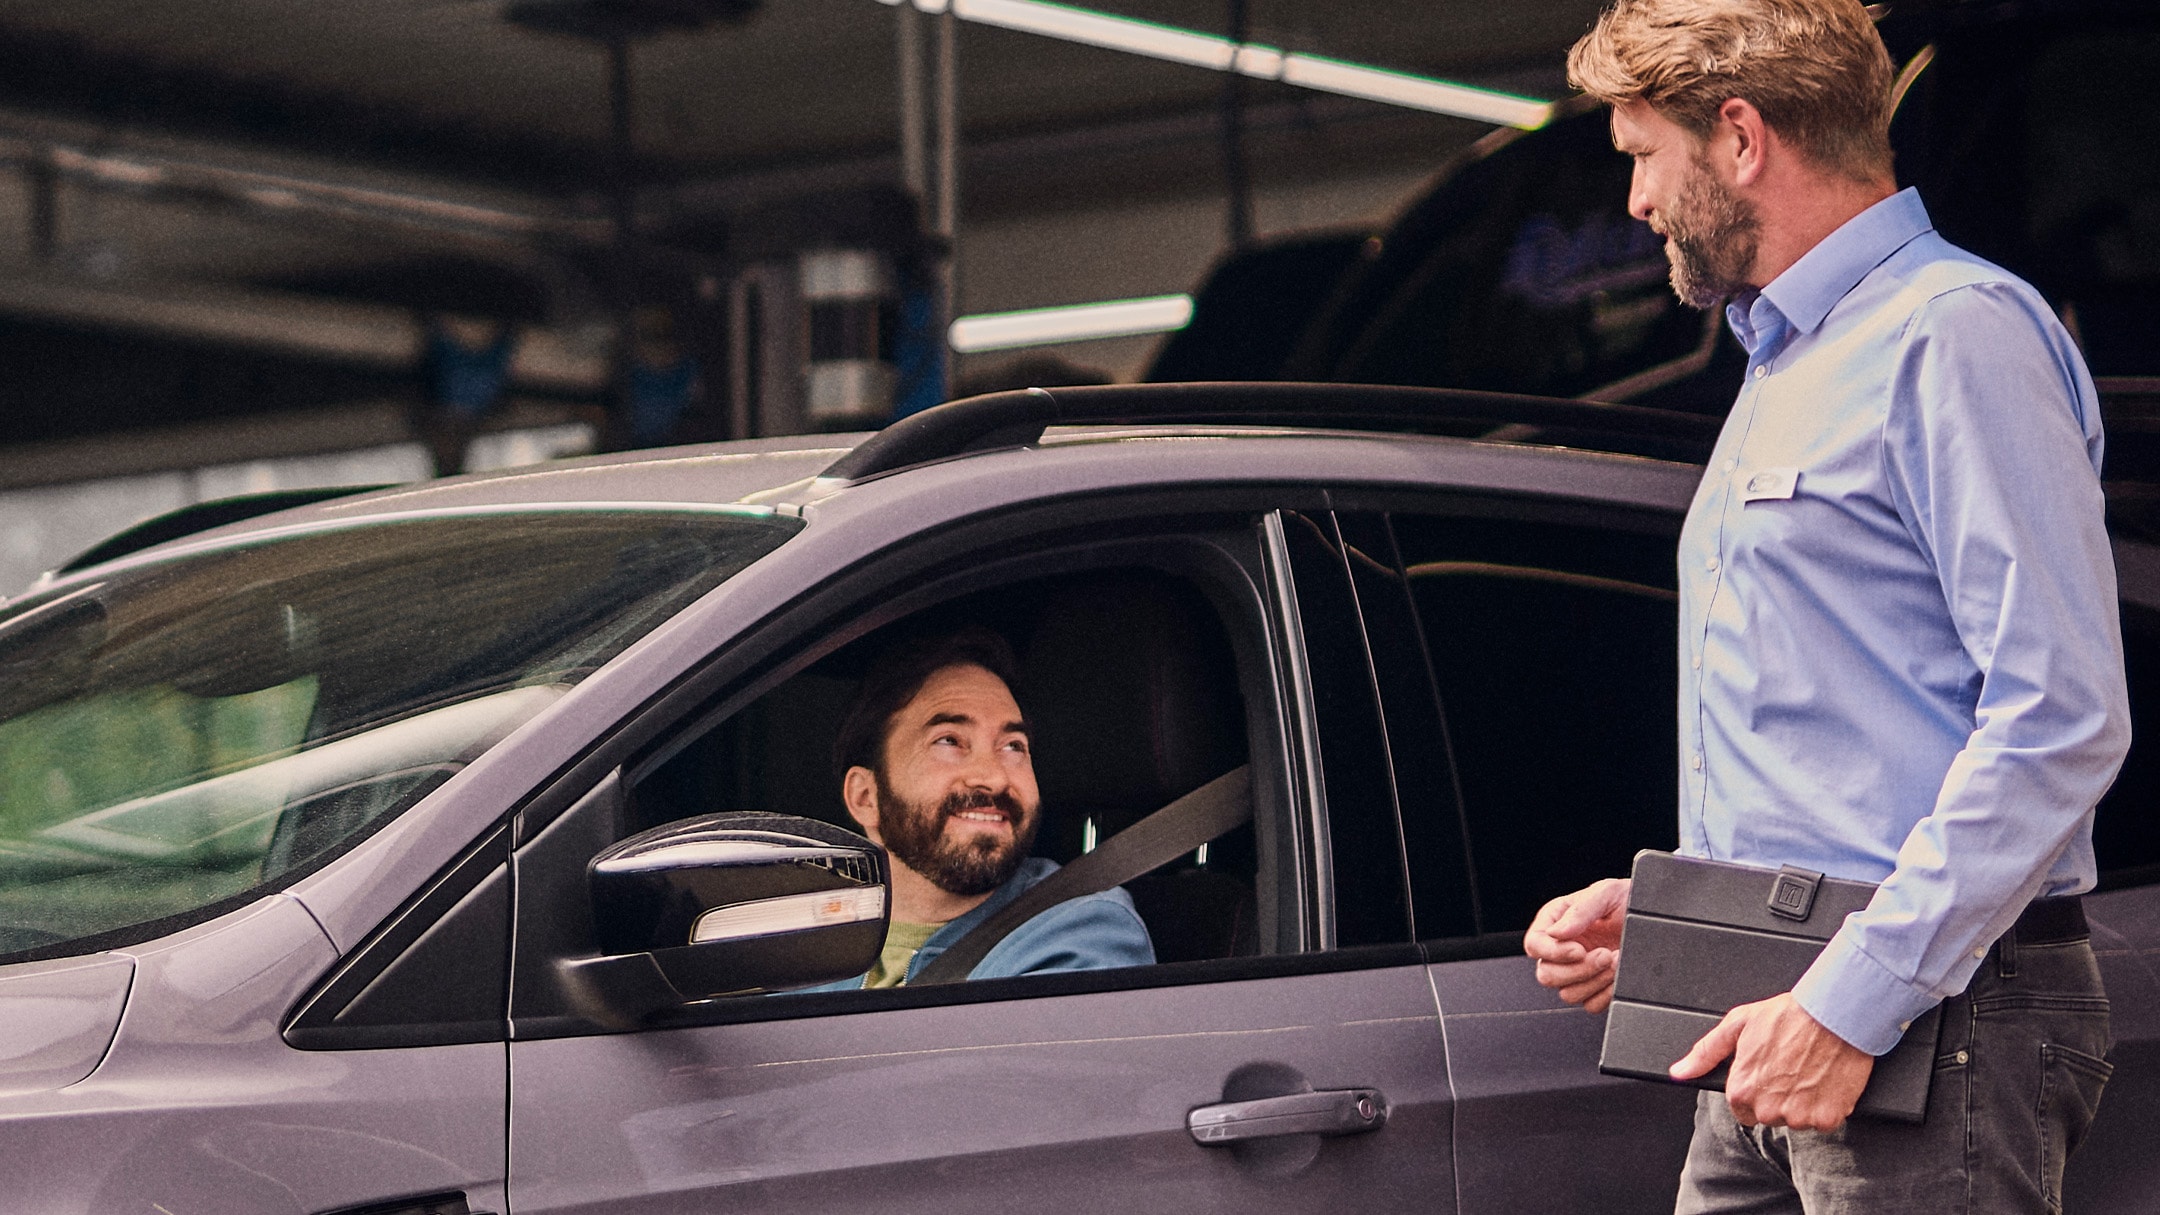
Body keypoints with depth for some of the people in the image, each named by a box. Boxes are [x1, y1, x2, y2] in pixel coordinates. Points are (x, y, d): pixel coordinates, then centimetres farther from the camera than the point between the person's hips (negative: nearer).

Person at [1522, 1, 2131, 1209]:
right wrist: (1655, 911, 14)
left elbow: (2061, 719, -19)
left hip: (1934, 1026, -9)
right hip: (1778, 1019, 9)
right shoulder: (1786, 366, 23)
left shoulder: (1955, 332, -9)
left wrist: (1854, 1004, -21)